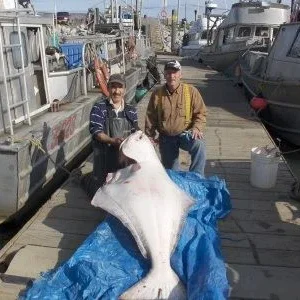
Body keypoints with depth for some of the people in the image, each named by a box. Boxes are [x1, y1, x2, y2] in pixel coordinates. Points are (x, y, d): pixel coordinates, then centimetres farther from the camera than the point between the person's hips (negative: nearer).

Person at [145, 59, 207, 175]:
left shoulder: (191, 91, -6)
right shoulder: (157, 94, -1)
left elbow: (201, 112, -3)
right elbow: (150, 118, 8)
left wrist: (197, 128, -20)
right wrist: (150, 135, 8)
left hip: (186, 134, -2)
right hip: (166, 138, 2)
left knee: (199, 145, -33)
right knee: (170, 170, 8)